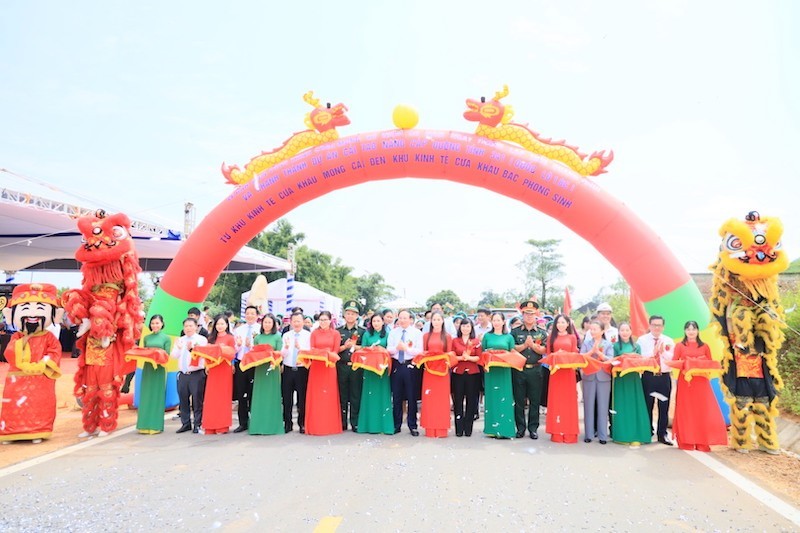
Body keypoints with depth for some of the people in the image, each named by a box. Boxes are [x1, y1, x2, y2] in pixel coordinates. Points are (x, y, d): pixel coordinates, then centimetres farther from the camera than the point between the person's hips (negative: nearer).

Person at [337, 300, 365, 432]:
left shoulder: (362, 332, 7)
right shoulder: (338, 331, 11)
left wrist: (355, 346, -10)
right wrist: (345, 346, -10)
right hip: (342, 366, 1)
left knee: (356, 395, 1)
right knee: (342, 395, 5)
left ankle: (355, 423, 7)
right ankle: (342, 423, 12)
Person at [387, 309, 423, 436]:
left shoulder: (417, 333, 0)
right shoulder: (393, 332, 9)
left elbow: (420, 351, -8)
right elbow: (388, 350, 2)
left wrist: (407, 348, -19)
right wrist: (396, 348, -18)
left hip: (411, 366, -2)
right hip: (396, 366, 3)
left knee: (412, 397, 4)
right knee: (396, 397, 8)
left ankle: (412, 425, 15)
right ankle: (396, 425, 19)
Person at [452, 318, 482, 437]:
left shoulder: (476, 341, 7)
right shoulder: (455, 341, 9)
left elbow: (479, 357, 1)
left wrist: (469, 357, -15)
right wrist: (461, 357, -13)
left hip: (473, 373, 0)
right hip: (458, 373, 0)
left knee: (471, 401, 2)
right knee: (458, 401, 1)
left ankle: (468, 428, 11)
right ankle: (459, 428, 8)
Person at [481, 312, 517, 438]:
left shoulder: (509, 337, 8)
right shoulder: (487, 336, 9)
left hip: (504, 371, 0)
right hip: (490, 370, 0)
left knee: (504, 398, -3)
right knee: (491, 398, 1)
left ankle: (504, 429, 1)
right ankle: (492, 429, 7)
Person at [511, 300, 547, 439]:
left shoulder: (542, 332, 8)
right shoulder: (515, 332, 6)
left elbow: (544, 350, -2)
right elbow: (512, 349, -4)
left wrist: (533, 345, -16)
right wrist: (524, 345, -15)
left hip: (535, 370, 0)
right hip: (519, 369, 0)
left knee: (535, 401, 5)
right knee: (519, 401, 5)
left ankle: (533, 428, 14)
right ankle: (520, 428, 14)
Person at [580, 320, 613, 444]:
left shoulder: (608, 344, 4)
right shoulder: (586, 343, 6)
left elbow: (610, 360, -7)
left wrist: (598, 352, -15)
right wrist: (592, 350, -14)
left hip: (603, 378, -1)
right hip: (588, 377, 1)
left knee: (603, 407, 3)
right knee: (589, 406, 4)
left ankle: (603, 435, 10)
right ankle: (588, 434, 11)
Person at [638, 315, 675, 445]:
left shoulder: (669, 341, 8)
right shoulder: (642, 340, 2)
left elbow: (673, 360, -2)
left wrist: (663, 352, -16)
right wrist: (653, 352, -18)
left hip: (664, 377, 2)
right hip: (648, 377, -2)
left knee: (664, 407, 6)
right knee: (647, 406, 4)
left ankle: (662, 434, 17)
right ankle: (647, 433, 17)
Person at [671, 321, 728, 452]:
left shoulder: (704, 346, 11)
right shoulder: (680, 346, 6)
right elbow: (674, 362, -1)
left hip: (701, 381, 1)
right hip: (685, 380, -1)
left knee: (703, 411, -2)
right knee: (686, 411, 0)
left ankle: (702, 443, 3)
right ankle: (686, 442, 4)